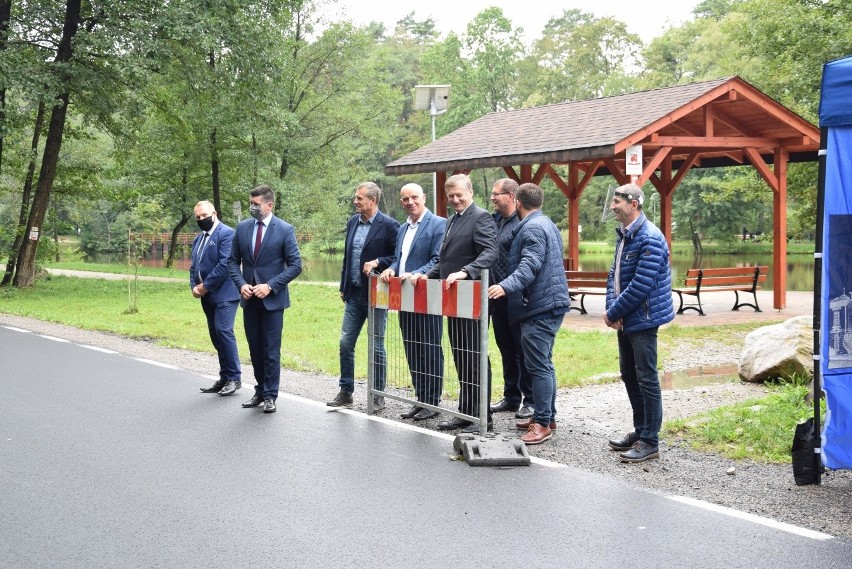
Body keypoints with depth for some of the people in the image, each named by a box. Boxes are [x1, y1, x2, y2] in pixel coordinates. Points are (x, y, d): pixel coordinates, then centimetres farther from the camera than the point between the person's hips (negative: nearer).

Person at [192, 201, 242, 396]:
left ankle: (234, 378, -7)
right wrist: (194, 286, 1)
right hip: (208, 297, 8)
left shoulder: (226, 233, -8)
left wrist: (205, 286, -15)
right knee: (216, 336, 9)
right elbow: (193, 266, 20)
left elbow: (224, 264, -17)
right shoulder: (198, 238, 19)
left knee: (223, 332, -14)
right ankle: (224, 379, 13)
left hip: (224, 294, -8)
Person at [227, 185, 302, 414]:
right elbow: (233, 261, 11)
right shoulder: (242, 228, 5)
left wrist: (270, 286, -16)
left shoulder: (284, 230, -7)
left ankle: (270, 396, 7)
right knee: (255, 349, 12)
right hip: (249, 298, 4)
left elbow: (295, 265, -8)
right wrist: (241, 284, -7)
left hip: (272, 299, -4)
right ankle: (260, 391, 23)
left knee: (271, 350, -1)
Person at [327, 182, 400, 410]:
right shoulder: (352, 222, 9)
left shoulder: (389, 225, -11)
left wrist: (377, 262, -21)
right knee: (345, 343, 6)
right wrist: (343, 287, 15)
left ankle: (378, 396, 13)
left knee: (376, 346, 3)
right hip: (354, 294, 6)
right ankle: (345, 393, 16)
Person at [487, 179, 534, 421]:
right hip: (497, 295, 8)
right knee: (506, 349, 15)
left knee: (523, 349, 0)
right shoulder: (493, 220, 11)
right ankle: (511, 397, 25)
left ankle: (530, 401, 9)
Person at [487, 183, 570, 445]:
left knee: (538, 365, -10)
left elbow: (529, 265, -28)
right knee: (543, 364, 17)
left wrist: (506, 286, -40)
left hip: (540, 306, -11)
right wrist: (508, 286, 23)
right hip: (548, 303, 11)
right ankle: (546, 415, 25)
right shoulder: (546, 224, 20)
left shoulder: (533, 228, -15)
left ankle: (543, 422, -9)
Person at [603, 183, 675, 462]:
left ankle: (650, 442, 4)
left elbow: (641, 285, -24)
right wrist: (611, 308, -4)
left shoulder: (649, 238, -19)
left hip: (642, 319, -10)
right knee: (629, 375, 17)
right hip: (625, 320, 10)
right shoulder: (623, 235, 11)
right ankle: (640, 431, 29)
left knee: (646, 379, -3)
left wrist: (614, 312, -15)